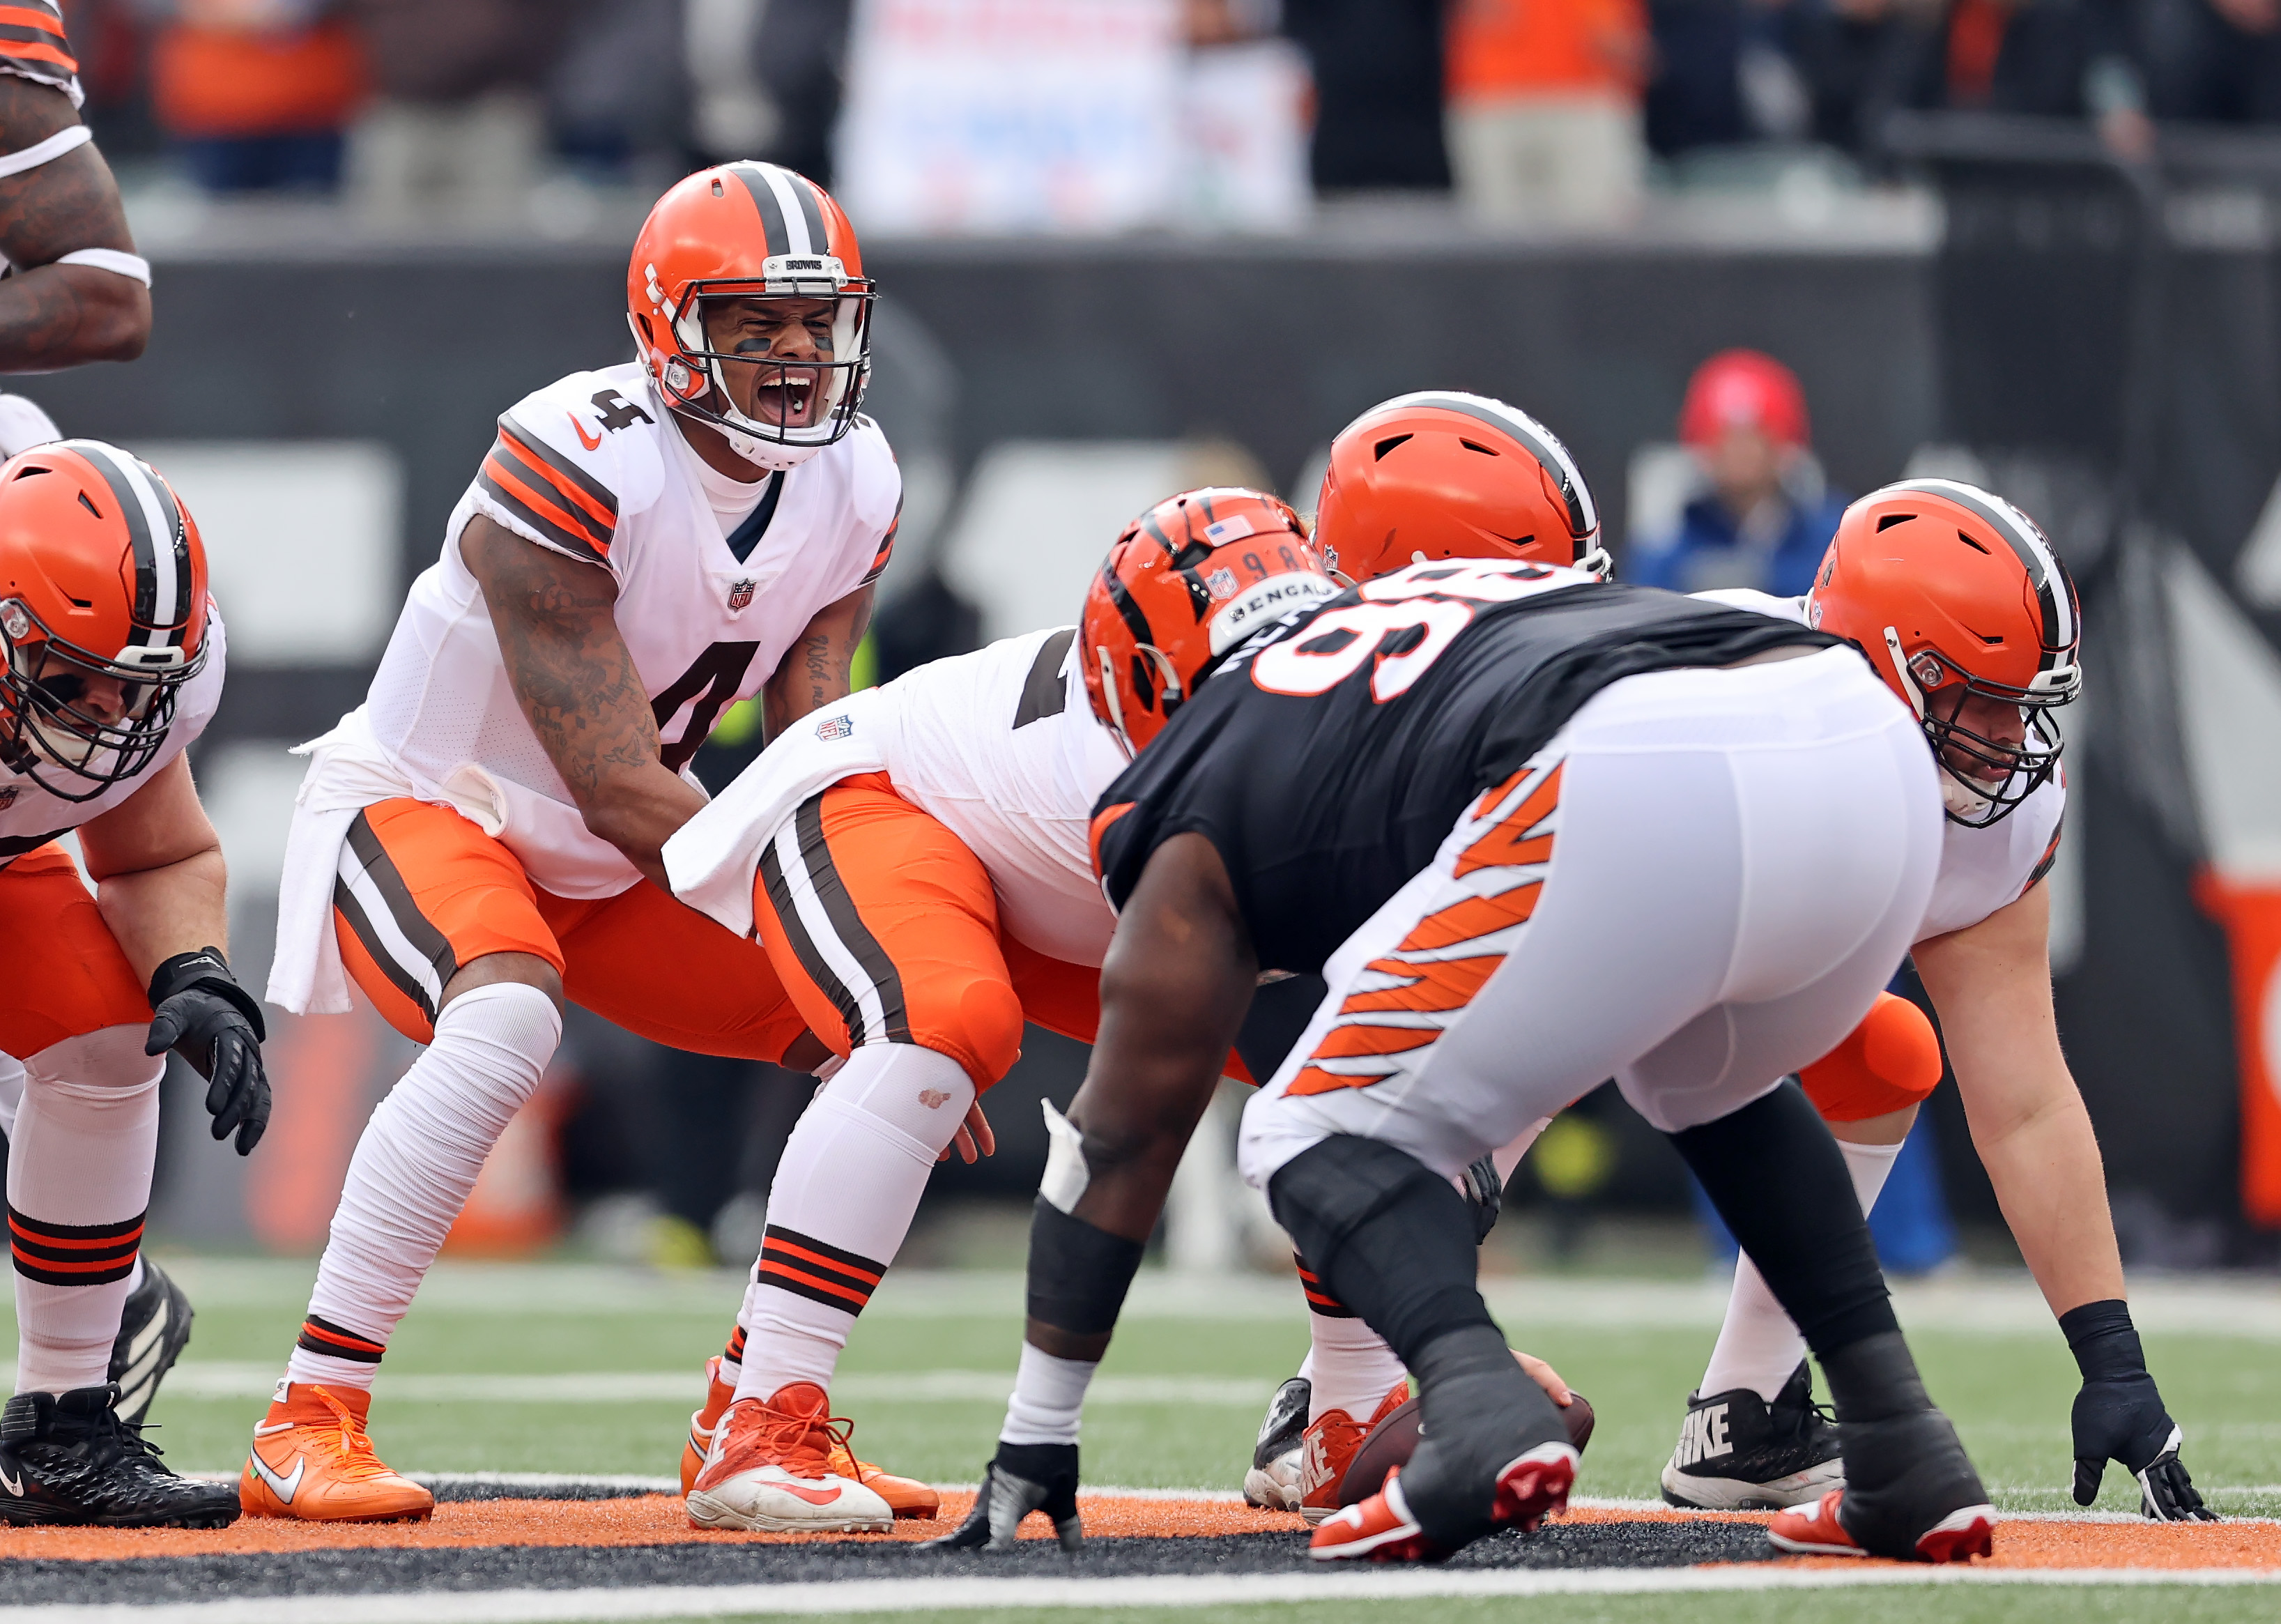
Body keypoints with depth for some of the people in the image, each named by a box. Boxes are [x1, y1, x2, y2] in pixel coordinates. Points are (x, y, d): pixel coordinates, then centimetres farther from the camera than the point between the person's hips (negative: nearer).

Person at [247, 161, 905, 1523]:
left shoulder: (853, 487, -5)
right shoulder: (573, 466, -28)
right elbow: (618, 788, -29)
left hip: (606, 869, 8)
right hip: (422, 807, -8)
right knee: (506, 1020, -37)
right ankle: (311, 1423, -33)